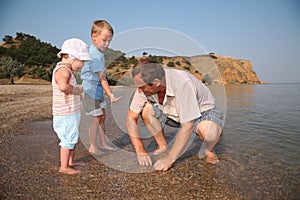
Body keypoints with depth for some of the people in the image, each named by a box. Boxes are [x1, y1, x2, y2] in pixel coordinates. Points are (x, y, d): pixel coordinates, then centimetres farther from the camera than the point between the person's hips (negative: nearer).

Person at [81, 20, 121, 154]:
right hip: (91, 90, -10)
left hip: (98, 90, 10)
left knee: (102, 116, 15)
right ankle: (93, 147, 17)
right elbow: (102, 77, -25)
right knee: (96, 118, 0)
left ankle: (102, 143, 28)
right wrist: (111, 95, -25)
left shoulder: (98, 52, 9)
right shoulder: (94, 54, -21)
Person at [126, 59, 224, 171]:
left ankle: (208, 150, -3)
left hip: (203, 111, -4)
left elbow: (188, 126, -36)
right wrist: (140, 151, -21)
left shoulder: (182, 83, -37)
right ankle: (163, 146, -1)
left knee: (210, 132, -38)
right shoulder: (145, 85, -21)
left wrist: (170, 158, -32)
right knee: (146, 108, -20)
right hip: (173, 114, 5)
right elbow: (131, 118, -15)